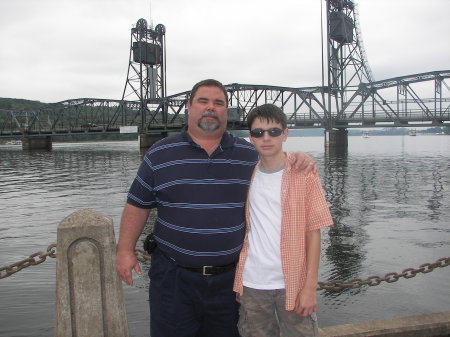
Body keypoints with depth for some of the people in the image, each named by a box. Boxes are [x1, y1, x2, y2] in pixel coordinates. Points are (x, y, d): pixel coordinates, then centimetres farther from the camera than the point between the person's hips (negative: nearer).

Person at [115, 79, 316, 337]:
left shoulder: (250, 154, 4)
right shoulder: (160, 154, 1)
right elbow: (138, 204, 4)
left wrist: (300, 160, -5)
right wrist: (125, 249, 0)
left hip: (230, 276, 2)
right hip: (174, 276, -1)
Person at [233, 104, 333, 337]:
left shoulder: (304, 175, -5)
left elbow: (313, 232, -6)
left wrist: (310, 286, -10)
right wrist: (236, 281, 6)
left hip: (292, 283, -2)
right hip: (251, 284, 3)